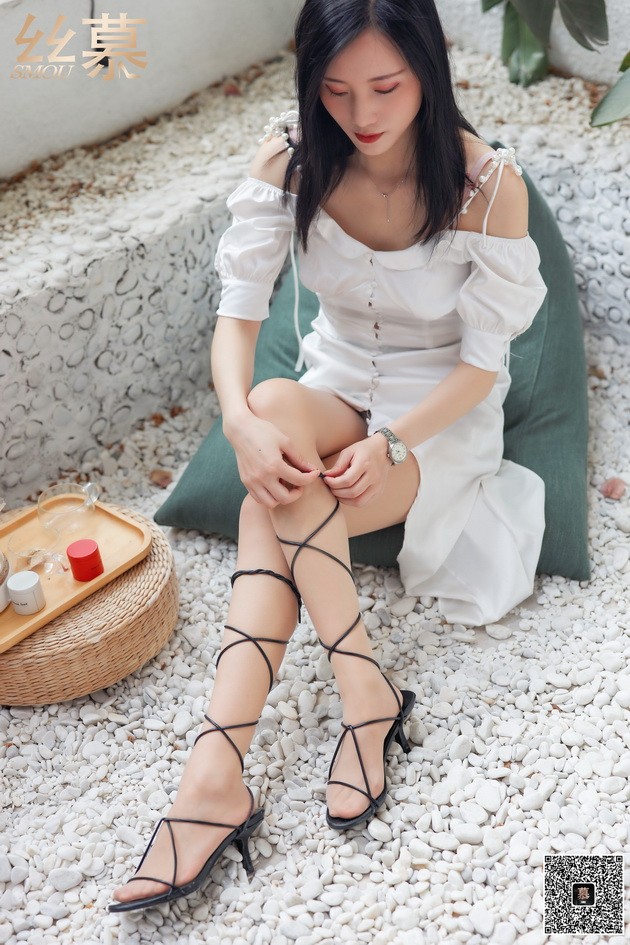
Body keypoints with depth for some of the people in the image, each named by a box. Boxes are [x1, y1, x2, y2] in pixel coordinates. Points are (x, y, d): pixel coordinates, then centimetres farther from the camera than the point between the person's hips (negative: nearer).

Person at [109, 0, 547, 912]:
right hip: (335, 389, 4)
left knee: (272, 508, -29)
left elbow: (484, 359, -15)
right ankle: (365, 694, -32)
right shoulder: (291, 153, -10)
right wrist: (241, 419, -34)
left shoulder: (488, 182, -19)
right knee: (274, 405, -34)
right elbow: (238, 305, -15)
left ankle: (217, 776, -24)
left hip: (445, 412, -3)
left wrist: (391, 443, -29)